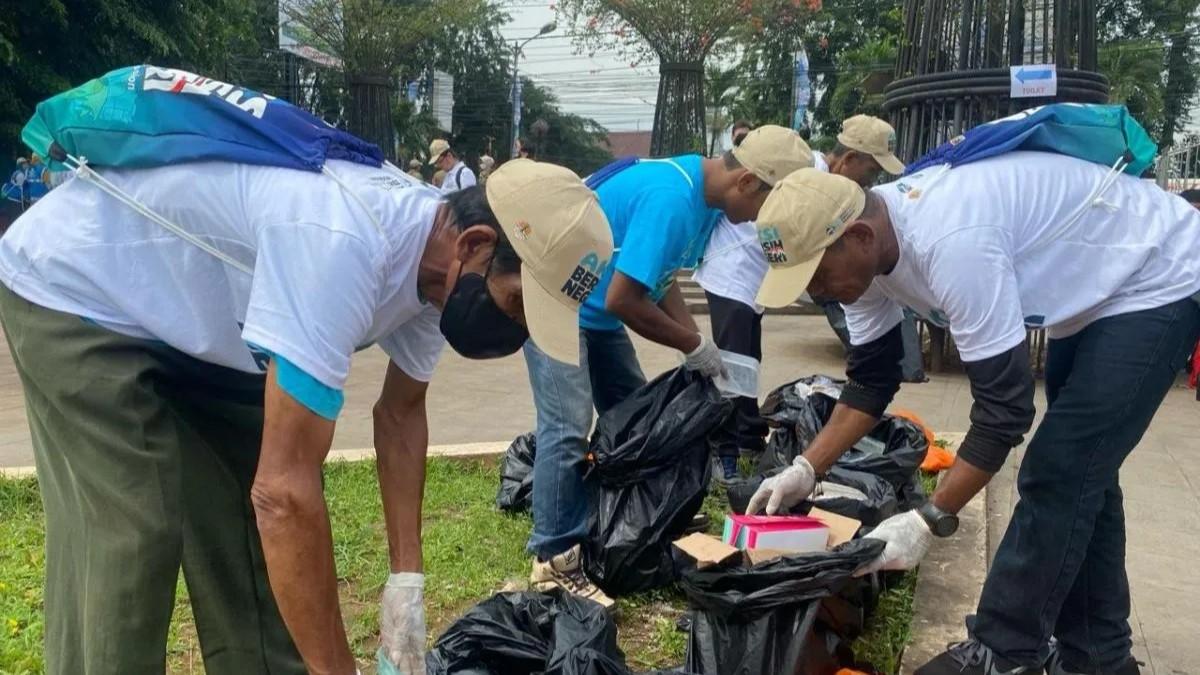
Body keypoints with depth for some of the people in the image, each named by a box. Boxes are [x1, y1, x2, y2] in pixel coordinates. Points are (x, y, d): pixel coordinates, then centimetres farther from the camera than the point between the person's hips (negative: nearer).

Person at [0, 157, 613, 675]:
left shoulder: (433, 254, -12)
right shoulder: (341, 246, -40)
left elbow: (400, 411, 3)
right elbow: (283, 489, -39)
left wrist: (406, 581, -3)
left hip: (193, 320, 8)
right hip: (72, 294, -8)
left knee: (254, 534, 6)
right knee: (129, 543, -13)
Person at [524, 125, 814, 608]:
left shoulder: (703, 195, 1)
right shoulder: (671, 199, -30)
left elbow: (659, 279, 9)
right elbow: (623, 299, -29)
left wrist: (700, 345, -2)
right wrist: (692, 346, -16)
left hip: (595, 310, 11)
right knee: (568, 428, -15)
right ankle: (554, 561, -6)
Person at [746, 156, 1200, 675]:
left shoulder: (951, 242, -40)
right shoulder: (866, 247, -11)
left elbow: (1004, 407, -34)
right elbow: (871, 380, -1)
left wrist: (928, 522, -30)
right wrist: (805, 470, -10)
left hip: (1156, 281, -9)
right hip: (1091, 287, 9)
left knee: (1056, 474, -11)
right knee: (1079, 472, 14)